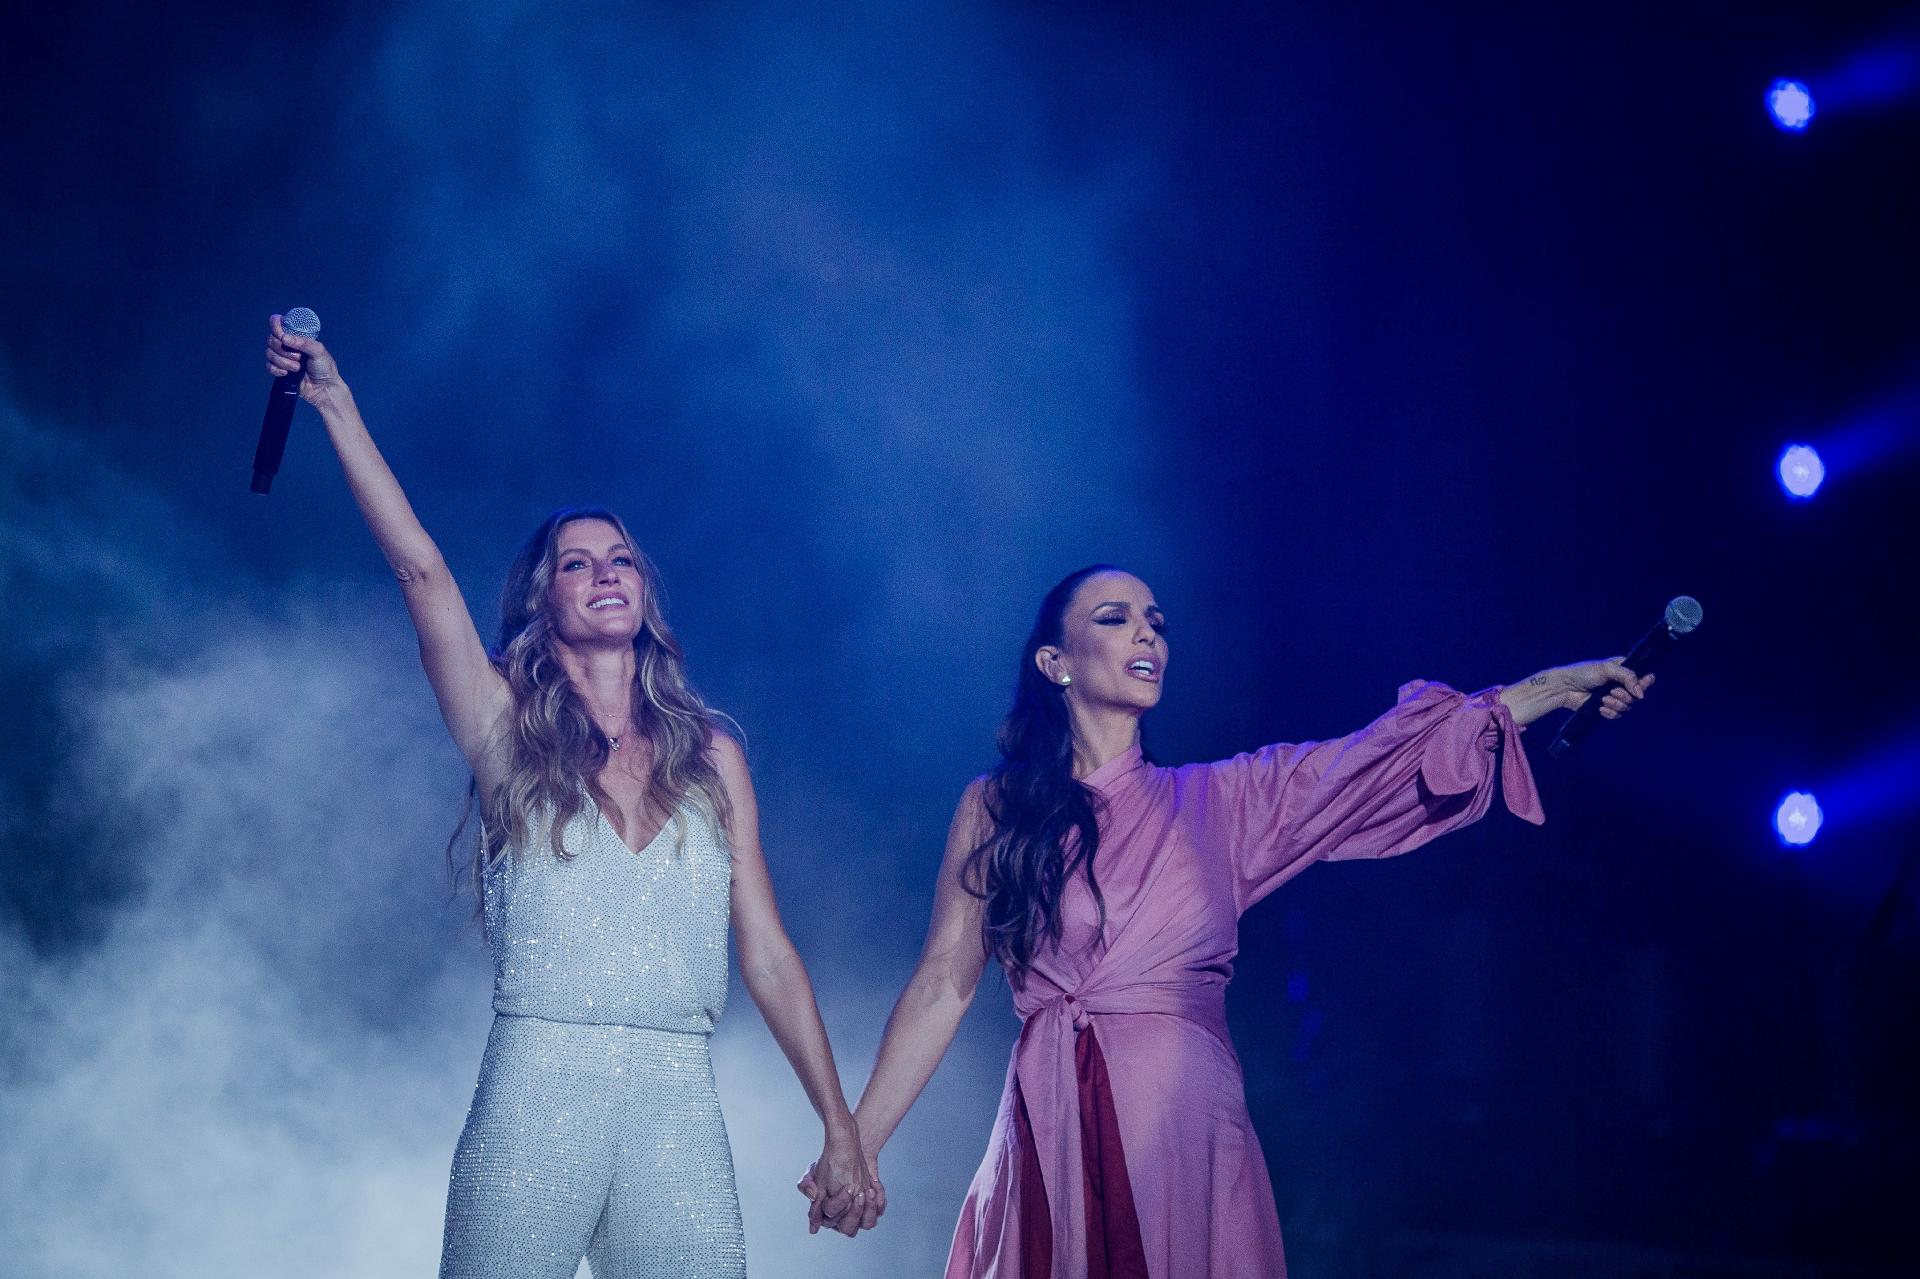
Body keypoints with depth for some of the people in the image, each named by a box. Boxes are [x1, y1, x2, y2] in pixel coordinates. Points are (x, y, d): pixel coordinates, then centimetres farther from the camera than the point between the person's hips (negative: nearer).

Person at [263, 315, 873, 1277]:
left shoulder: (710, 755, 12)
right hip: (535, 1090, -2)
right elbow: (419, 568, -6)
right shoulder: (510, 730, 7)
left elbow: (768, 956, 10)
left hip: (676, 1101, 2)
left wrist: (841, 1127, 6)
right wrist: (333, 402, -12)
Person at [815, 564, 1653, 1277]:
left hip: (1189, 1135, 2)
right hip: (1052, 1138, -1)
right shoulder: (995, 809, 5)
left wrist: (1564, 685, -1)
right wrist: (858, 1142, -4)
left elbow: (1390, 757, 4)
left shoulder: (1221, 801, 9)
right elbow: (944, 986, 2)